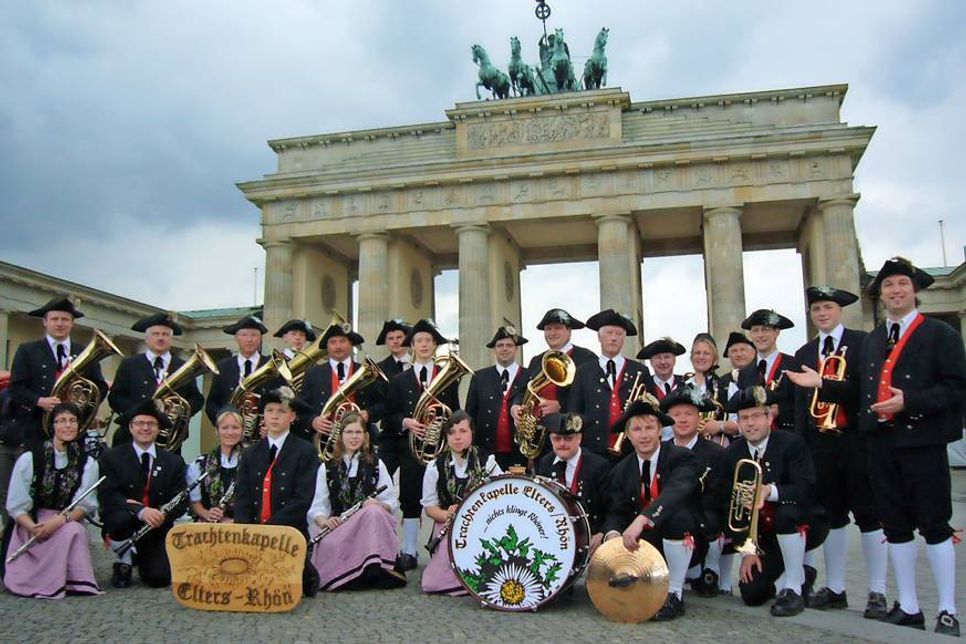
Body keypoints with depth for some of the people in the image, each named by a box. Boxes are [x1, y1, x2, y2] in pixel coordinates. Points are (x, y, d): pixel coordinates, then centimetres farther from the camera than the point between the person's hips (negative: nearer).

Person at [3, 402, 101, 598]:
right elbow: (16, 506, -4)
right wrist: (33, 527, -24)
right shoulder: (29, 459, -3)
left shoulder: (87, 463, 0)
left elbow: (84, 506, -6)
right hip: (32, 525, -1)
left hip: (69, 525, 1)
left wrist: (60, 520, -27)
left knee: (74, 530, -32)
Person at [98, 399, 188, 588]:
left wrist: (161, 514, -21)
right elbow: (107, 496, -13)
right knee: (121, 517, -36)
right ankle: (124, 563, -5)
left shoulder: (173, 462, 6)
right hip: (123, 526, -2)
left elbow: (181, 501, 1)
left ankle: (142, 560, 19)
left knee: (161, 578, -19)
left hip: (156, 530, 2)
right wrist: (140, 511, -30)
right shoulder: (112, 457, -1)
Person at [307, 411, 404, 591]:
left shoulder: (376, 465, 11)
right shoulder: (327, 468, 12)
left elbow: (392, 502, 6)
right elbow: (317, 506, 4)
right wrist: (323, 520, -18)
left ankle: (375, 568, -30)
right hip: (337, 526, 0)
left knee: (374, 512, -35)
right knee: (329, 545, -35)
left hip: (370, 524, 0)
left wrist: (378, 505, -17)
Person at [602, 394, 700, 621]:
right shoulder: (621, 470, 3)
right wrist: (612, 532, -28)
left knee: (676, 517, -35)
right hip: (643, 544, 4)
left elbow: (676, 491, -33)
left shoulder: (682, 457, -13)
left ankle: (674, 594, -18)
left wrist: (642, 520, -49)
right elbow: (617, 511, -3)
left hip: (684, 543, -4)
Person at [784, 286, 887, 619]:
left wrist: (821, 384, -26)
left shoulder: (862, 343, -2)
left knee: (868, 514, 3)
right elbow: (800, 404, 11)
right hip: (819, 443, 5)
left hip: (856, 441, -5)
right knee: (830, 515, 11)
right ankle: (835, 589, 20)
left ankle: (877, 592, 11)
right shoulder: (803, 354, 13)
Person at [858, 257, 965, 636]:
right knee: (895, 525, 10)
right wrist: (867, 423, 1)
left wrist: (909, 401, -18)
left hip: (922, 442, -5)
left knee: (934, 525, 2)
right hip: (881, 444, 5)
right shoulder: (872, 341, 16)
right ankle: (907, 607, 20)